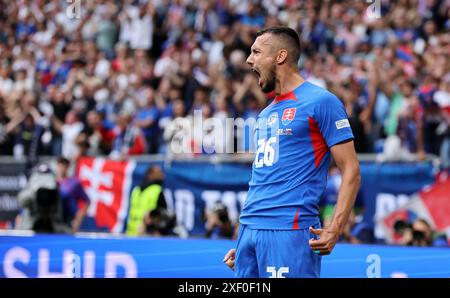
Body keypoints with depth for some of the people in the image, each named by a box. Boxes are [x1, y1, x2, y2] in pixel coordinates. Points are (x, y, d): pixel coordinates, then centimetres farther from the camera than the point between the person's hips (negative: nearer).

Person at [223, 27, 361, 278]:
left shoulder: (320, 101, -3)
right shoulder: (266, 114, 21)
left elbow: (351, 170, -7)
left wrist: (334, 230, -18)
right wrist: (242, 244, 21)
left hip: (290, 231, -8)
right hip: (250, 230, 8)